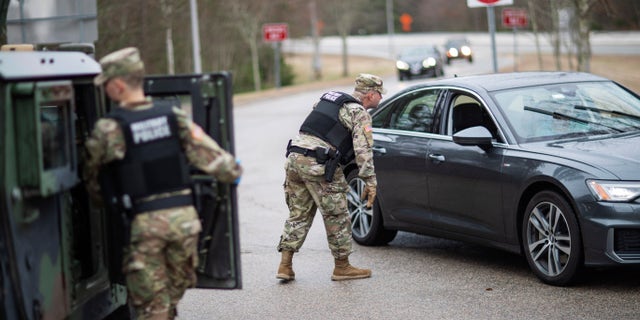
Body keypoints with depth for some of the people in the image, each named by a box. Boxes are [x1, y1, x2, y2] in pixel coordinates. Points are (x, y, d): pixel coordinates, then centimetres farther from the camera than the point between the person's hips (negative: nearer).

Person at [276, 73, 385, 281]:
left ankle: (285, 265, 10)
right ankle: (342, 267, 11)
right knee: (336, 216, 4)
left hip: (294, 157, 8)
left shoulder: (328, 98, 23)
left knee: (298, 214, 14)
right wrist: (370, 182, -10)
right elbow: (363, 150, -10)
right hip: (318, 165, -8)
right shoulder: (360, 113, -1)